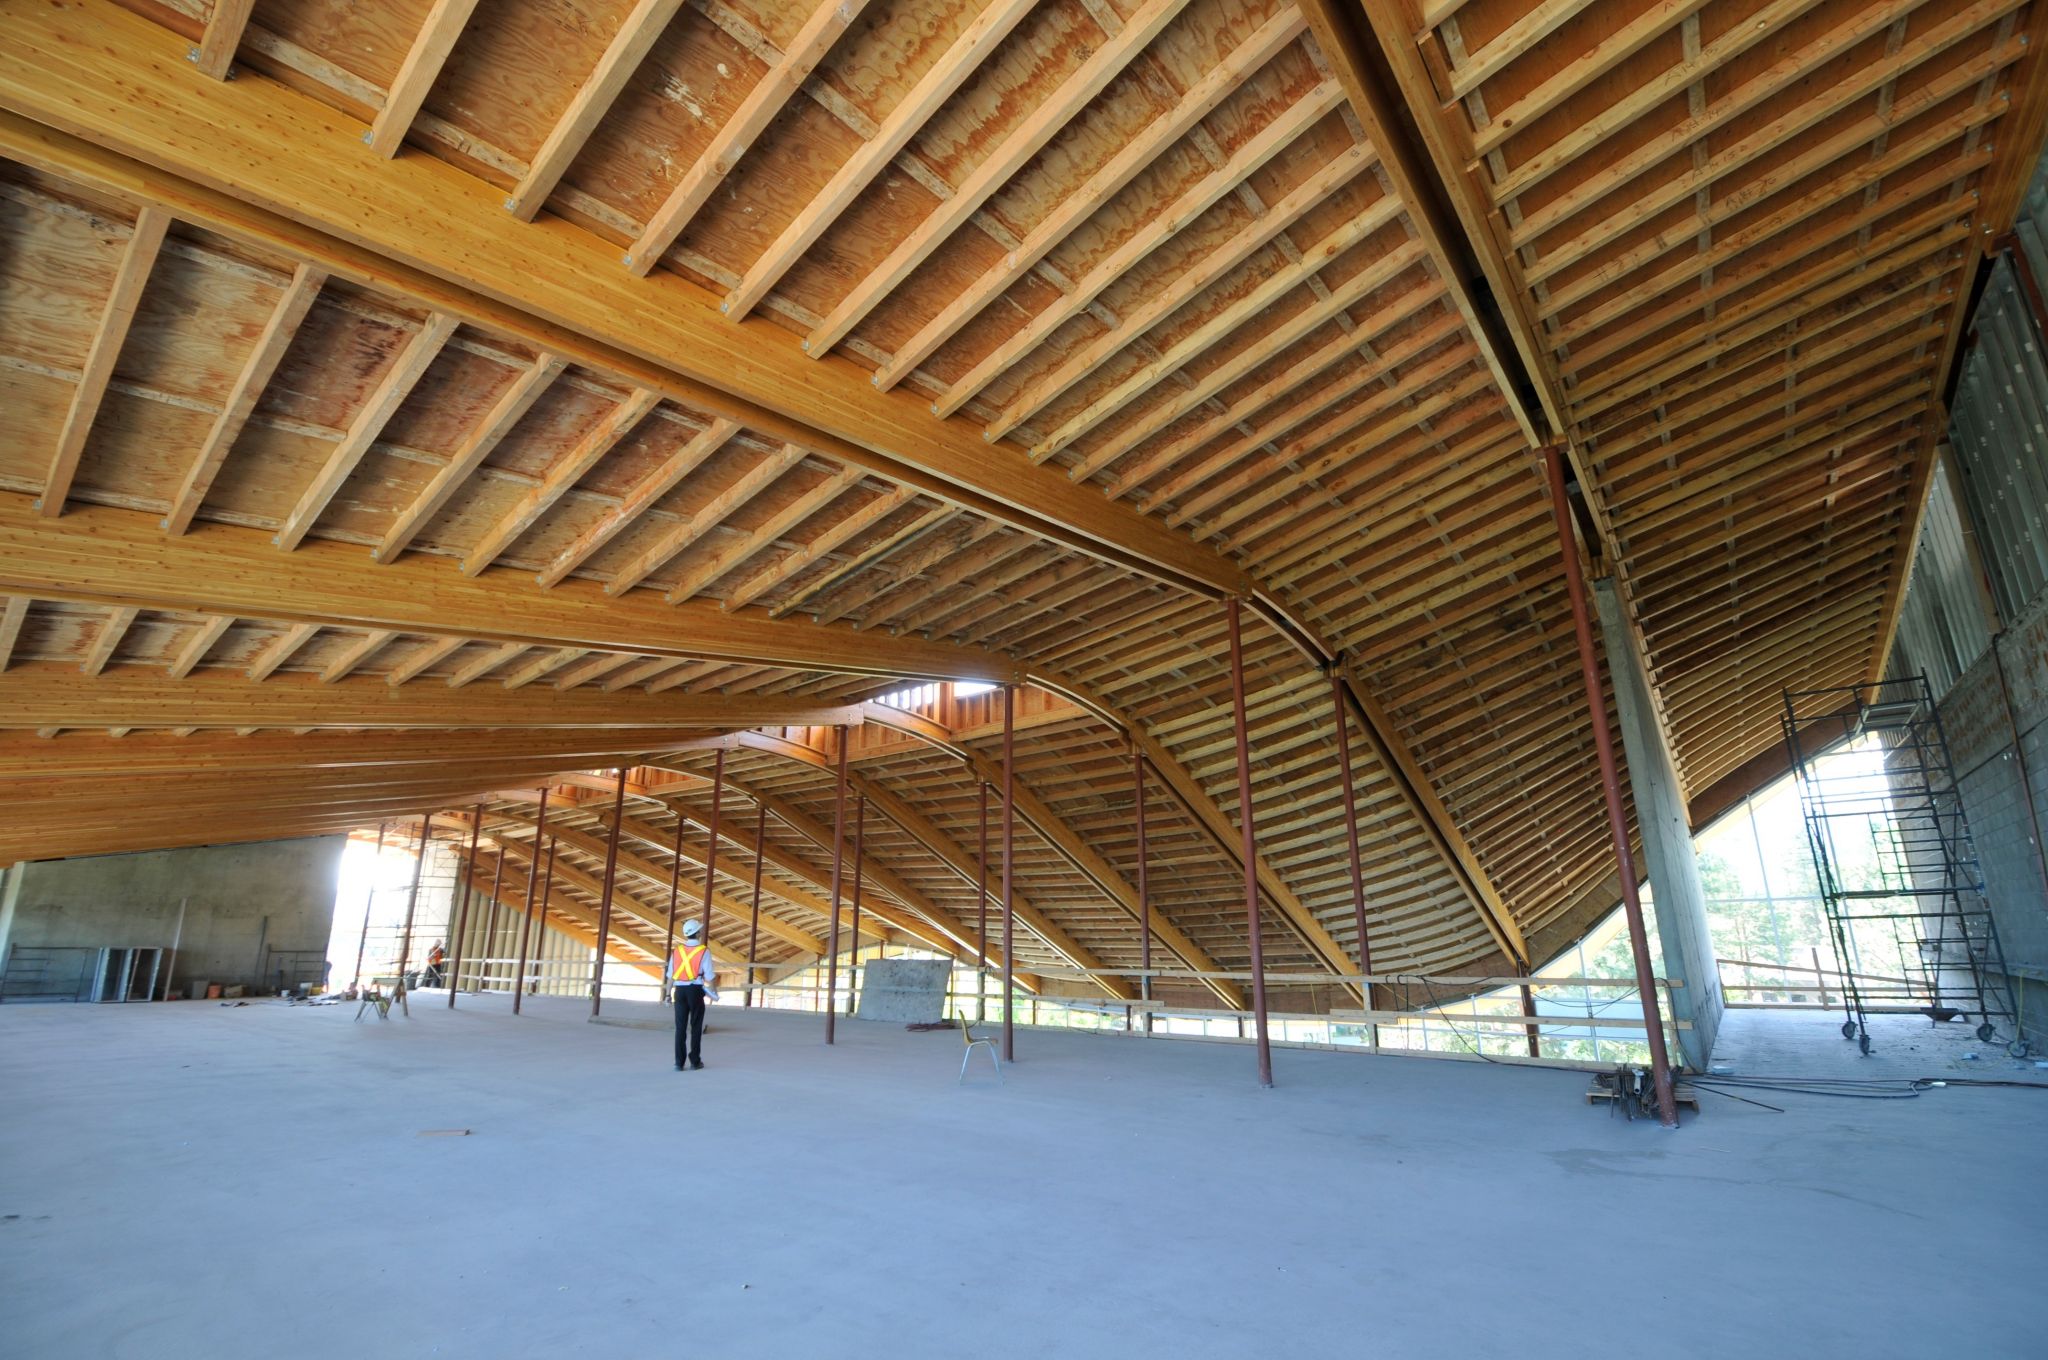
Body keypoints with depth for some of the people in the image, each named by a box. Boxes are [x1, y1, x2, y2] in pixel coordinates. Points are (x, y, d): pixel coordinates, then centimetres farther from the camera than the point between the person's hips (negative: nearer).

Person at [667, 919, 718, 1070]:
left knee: (680, 1027, 8)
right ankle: (695, 1061, 13)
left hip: (680, 990, 3)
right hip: (695, 990, -3)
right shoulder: (703, 951, -8)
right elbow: (709, 975, -7)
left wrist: (668, 994, 12)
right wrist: (714, 991, 7)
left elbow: (670, 975, 4)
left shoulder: (677, 950, 3)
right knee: (695, 1027, 8)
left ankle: (679, 1062, 9)